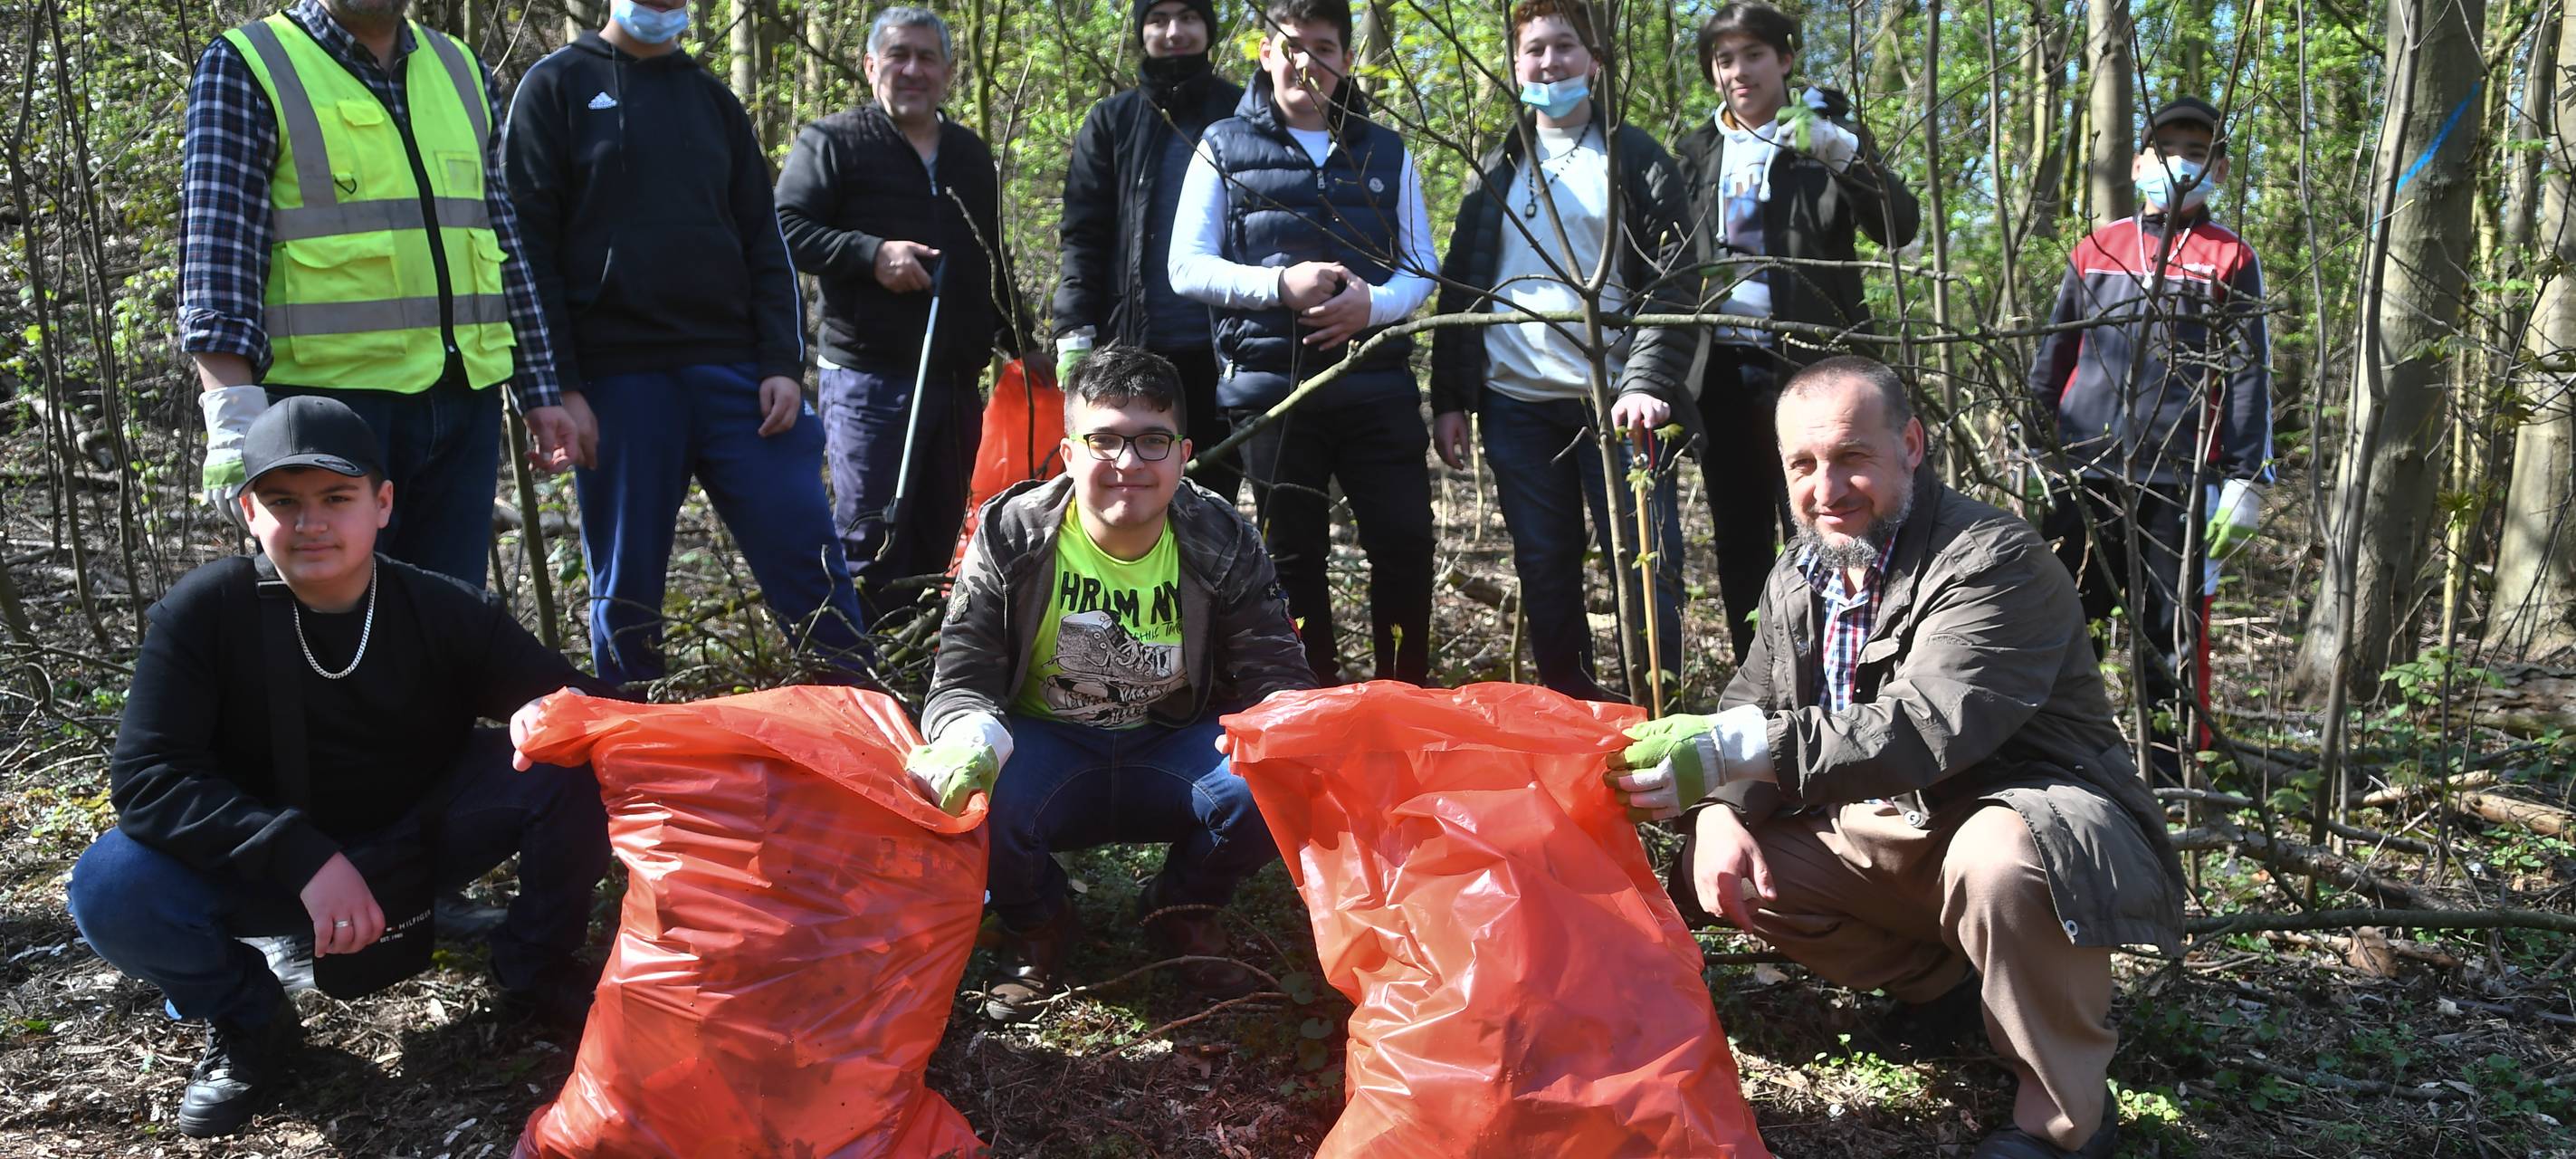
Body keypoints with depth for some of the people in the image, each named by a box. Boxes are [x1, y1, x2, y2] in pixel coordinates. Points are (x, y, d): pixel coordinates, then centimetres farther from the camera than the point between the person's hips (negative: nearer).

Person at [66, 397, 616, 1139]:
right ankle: (245, 1019, 3)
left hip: (423, 843, 1)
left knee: (572, 764, -24)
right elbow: (148, 778, -22)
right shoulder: (203, 612, -17)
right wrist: (303, 858, -35)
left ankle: (538, 967, 2)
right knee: (112, 888, -29)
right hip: (274, 873, 0)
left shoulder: (447, 611, -13)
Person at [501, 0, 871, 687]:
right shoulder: (558, 86, 6)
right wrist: (554, 386, -9)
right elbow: (529, 243, -1)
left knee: (807, 557, -2)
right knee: (627, 583, 4)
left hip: (735, 371, 3)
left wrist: (783, 363, 1)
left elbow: (764, 240, 14)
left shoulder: (713, 99, 17)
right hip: (617, 376, -3)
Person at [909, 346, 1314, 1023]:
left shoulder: (1224, 543, -8)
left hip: (1172, 752, 1)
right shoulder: (1010, 537, -12)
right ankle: (1036, 926, 4)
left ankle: (1184, 911, 6)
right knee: (969, 791, -34)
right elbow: (962, 679, -15)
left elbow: (1277, 676, -12)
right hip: (1045, 748, -1)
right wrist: (971, 738, -41)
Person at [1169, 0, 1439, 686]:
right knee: (1294, 555, 6)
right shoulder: (1225, 146, 6)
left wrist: (1373, 304, -13)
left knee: (1405, 542, -3)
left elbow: (1422, 269, 10)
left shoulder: (1385, 152, 12)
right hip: (1270, 386, -1)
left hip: (1377, 384, 2)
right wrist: (1279, 284, -15)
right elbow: (1188, 268, 1)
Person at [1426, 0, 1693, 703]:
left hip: (1615, 399, -3)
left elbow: (1673, 285, -2)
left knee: (1646, 564, -5)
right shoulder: (1496, 169, 15)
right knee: (1544, 566, 7)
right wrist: (1449, 398, 6)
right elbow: (1460, 290, 13)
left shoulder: (1635, 159, 6)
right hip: (1515, 403, 3)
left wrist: (1649, 383, -16)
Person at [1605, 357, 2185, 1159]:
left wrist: (1738, 750, -42)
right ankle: (1946, 979, 11)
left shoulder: (1995, 561, -22)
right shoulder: (1796, 578, 4)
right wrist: (1718, 811, -19)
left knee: (1999, 860, -41)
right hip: (1885, 832, 8)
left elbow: (1925, 731, -35)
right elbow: (1748, 714, 5)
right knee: (1718, 865, -6)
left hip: (2028, 814, -8)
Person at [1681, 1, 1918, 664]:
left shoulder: (1824, 135, 1)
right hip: (1721, 367, 5)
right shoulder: (1698, 152, 14)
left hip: (1805, 363, -4)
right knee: (1740, 540, 9)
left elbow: (1900, 228, -11)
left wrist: (1844, 155, -26)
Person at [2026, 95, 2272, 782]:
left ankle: (2165, 781, 9)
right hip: (2083, 471, 2)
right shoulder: (2096, 251, 14)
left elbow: (2249, 375, 3)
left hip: (2180, 481, -2)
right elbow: (2053, 358, 18)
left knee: (2172, 637, 1)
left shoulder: (2229, 260, 7)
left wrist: (2247, 480, -5)